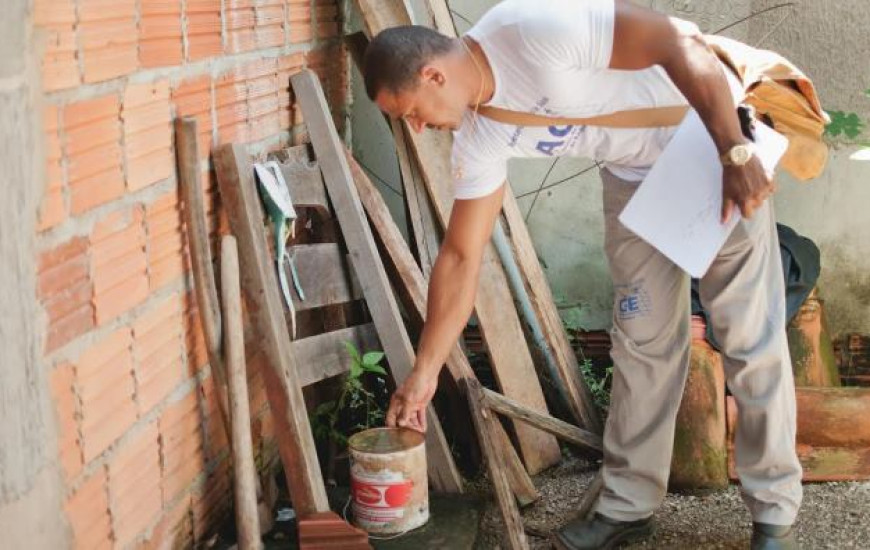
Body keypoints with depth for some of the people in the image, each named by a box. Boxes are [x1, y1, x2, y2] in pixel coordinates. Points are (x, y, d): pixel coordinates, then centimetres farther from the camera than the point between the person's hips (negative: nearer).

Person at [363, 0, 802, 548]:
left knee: (749, 333, -2)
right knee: (644, 339, 7)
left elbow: (682, 44, -29)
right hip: (635, 172, 6)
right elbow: (461, 256, -2)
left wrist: (736, 152, -31)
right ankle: (628, 505, 18)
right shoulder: (478, 136, -8)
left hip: (713, 137, -6)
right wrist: (424, 374, 0)